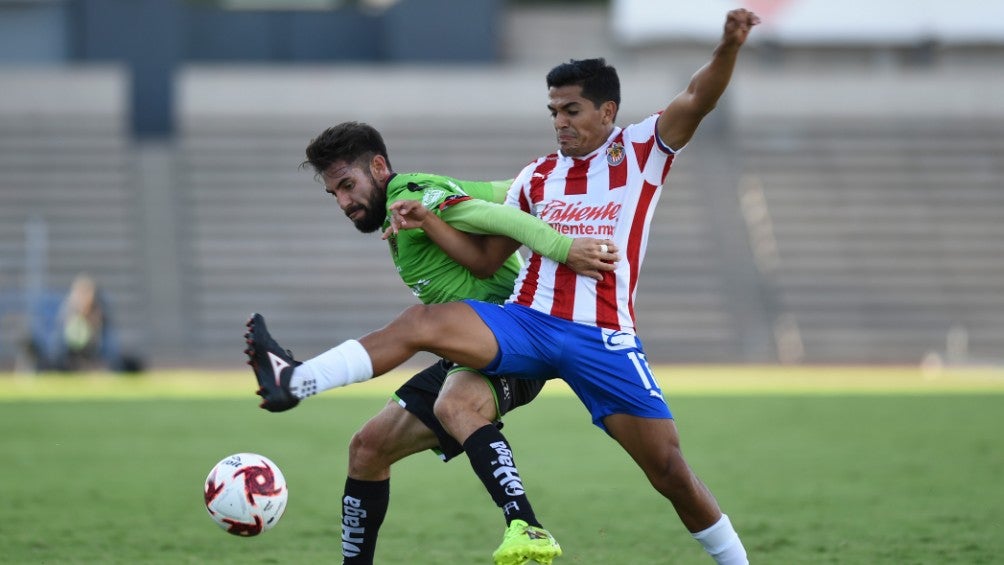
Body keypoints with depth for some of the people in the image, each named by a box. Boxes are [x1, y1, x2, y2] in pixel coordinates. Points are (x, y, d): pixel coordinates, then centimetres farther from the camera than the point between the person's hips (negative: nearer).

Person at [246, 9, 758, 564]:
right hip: (527, 323, 3)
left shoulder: (640, 151, 2)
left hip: (603, 338, -3)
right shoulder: (537, 176, 13)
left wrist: (729, 46, -30)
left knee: (670, 470, -6)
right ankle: (292, 383, -28)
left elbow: (697, 98, -12)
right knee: (422, 321, -19)